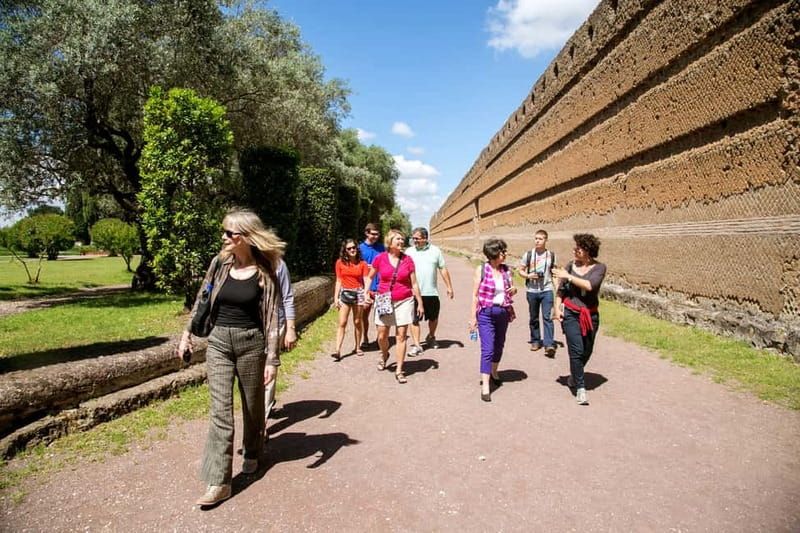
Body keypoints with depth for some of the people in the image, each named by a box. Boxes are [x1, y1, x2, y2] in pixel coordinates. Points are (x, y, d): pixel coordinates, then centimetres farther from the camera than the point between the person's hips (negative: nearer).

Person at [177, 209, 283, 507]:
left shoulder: (264, 272, -10)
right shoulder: (220, 264, 0)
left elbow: (271, 318, -9)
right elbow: (202, 300, 12)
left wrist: (272, 359, -11)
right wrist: (187, 333, 12)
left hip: (251, 343, -2)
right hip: (218, 342, 2)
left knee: (253, 406, 15)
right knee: (220, 411, 0)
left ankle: (252, 454, 41)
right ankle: (218, 482, 6)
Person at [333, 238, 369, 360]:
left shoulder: (362, 263, 0)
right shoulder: (340, 262, 2)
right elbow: (339, 281, 6)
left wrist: (366, 295, -19)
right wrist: (336, 297, 1)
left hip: (358, 293, 0)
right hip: (345, 293, 0)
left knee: (357, 322, 9)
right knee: (342, 323, -5)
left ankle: (358, 347, 22)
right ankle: (338, 351, -8)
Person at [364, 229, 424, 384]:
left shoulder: (407, 260, -2)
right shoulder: (380, 258, -3)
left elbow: (414, 283, 3)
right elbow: (369, 277, 10)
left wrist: (420, 302, 3)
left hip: (404, 301, 0)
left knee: (401, 336, 0)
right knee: (382, 336, 6)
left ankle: (399, 370, 9)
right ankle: (384, 355, 40)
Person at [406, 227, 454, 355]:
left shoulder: (435, 251, 2)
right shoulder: (409, 252, 1)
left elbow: (443, 269, 6)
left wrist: (449, 287, 4)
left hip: (432, 292, 1)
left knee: (434, 318, 16)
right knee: (414, 319, -3)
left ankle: (431, 337, 40)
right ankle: (416, 345, 4)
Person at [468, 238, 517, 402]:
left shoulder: (506, 270, 3)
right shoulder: (481, 269, -10)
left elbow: (511, 289, 18)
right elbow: (475, 295, -7)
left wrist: (514, 290, -7)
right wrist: (473, 317, -9)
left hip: (503, 312, 5)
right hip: (486, 313, -5)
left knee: (499, 345, 19)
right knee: (487, 349, -8)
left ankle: (494, 372, 43)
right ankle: (485, 387, -5)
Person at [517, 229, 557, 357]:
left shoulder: (551, 255, 3)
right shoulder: (528, 254, 1)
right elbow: (520, 270, 4)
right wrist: (528, 276, -15)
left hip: (547, 290, -1)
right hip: (532, 290, 1)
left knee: (547, 317, -10)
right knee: (533, 318, 12)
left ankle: (549, 345, -12)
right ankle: (535, 341, 26)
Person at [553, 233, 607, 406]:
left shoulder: (599, 267, -4)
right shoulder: (570, 265, 1)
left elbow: (590, 285, -22)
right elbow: (561, 289, 5)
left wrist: (568, 276, -18)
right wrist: (557, 308, -5)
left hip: (590, 315, 1)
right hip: (570, 314, -1)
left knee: (586, 351, 12)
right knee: (576, 350, -11)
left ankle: (574, 377, 38)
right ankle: (580, 388, -1)